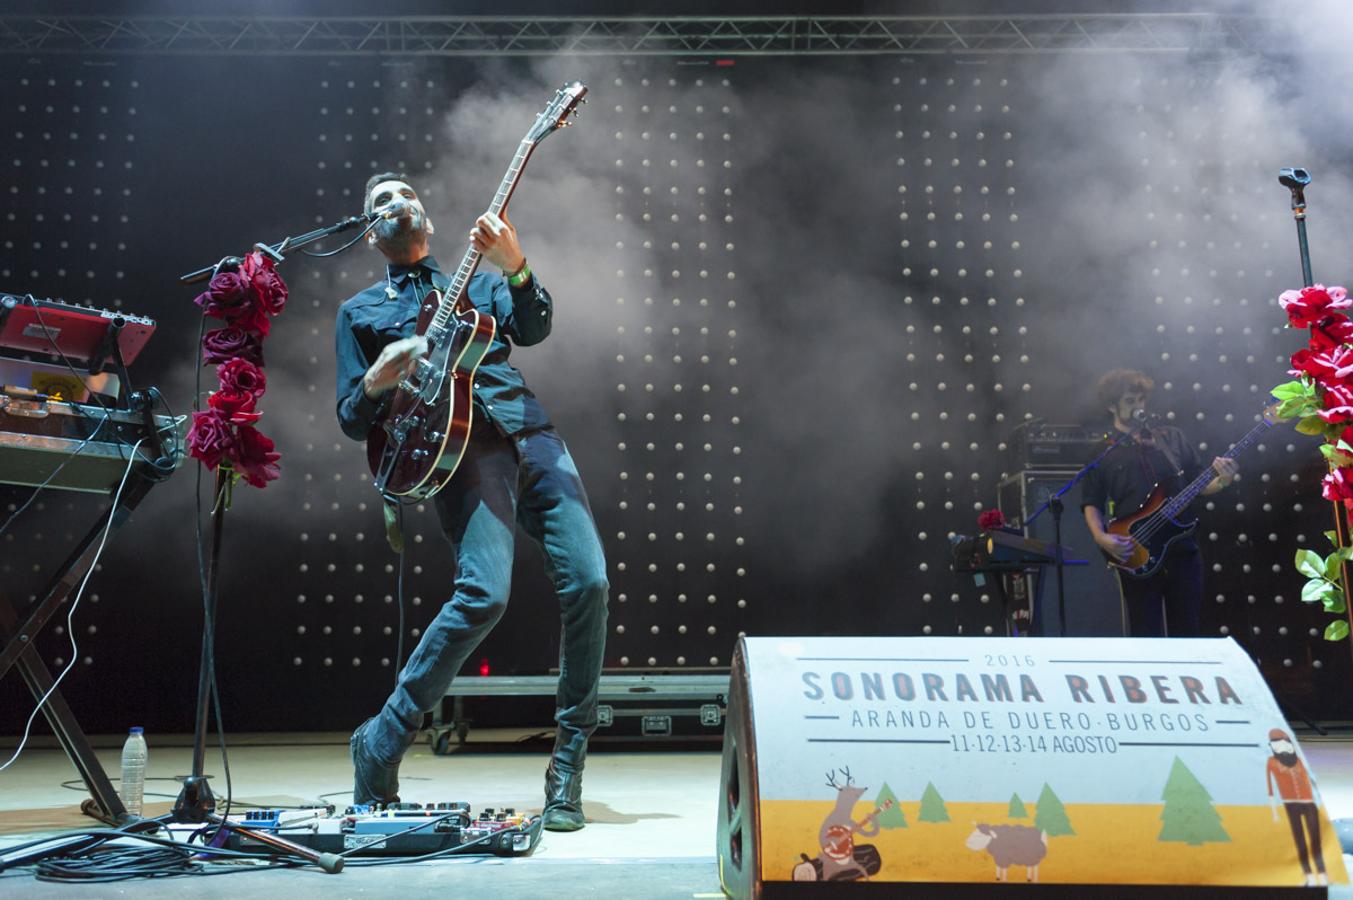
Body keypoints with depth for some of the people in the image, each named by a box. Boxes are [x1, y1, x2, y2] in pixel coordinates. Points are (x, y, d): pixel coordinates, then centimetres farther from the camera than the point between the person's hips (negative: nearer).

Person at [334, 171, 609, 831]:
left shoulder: (478, 283, 27)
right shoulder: (359, 312, 22)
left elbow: (532, 328, 5)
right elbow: (351, 420, 16)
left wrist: (515, 267, -14)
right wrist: (377, 383, -6)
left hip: (530, 434, 3)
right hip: (461, 449, -3)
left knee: (587, 583, -13)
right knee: (484, 594, -25)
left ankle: (567, 767, 0)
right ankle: (381, 743, -4)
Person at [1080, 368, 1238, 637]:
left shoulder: (1172, 438, 11)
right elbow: (1091, 502, 3)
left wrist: (1222, 480, -10)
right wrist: (1101, 538, -13)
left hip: (1183, 551, 3)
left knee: (1187, 632, 8)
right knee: (1145, 635, 2)